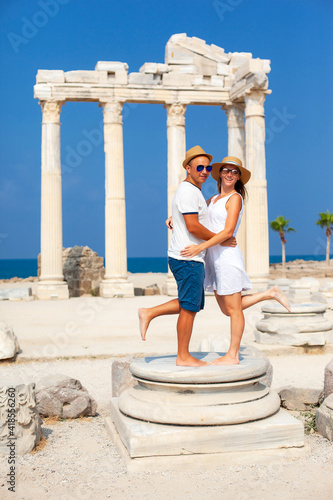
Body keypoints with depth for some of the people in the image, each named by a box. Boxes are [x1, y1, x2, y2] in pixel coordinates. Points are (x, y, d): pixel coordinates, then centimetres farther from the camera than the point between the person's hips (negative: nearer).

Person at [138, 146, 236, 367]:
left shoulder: (194, 191, 19)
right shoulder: (188, 191, -14)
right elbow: (193, 227, -21)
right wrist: (222, 239, -10)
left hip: (192, 259, 10)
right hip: (188, 259, -10)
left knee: (192, 305, 18)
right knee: (189, 308, -2)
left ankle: (149, 313, 18)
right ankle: (183, 357, 9)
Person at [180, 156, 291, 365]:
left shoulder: (235, 198, -7)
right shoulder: (214, 199, 17)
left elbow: (227, 231, -17)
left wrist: (200, 247, -24)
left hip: (227, 255, -9)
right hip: (214, 258, 9)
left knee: (233, 309, 1)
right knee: (227, 309, 14)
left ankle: (233, 356, 11)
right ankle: (270, 294, 24)